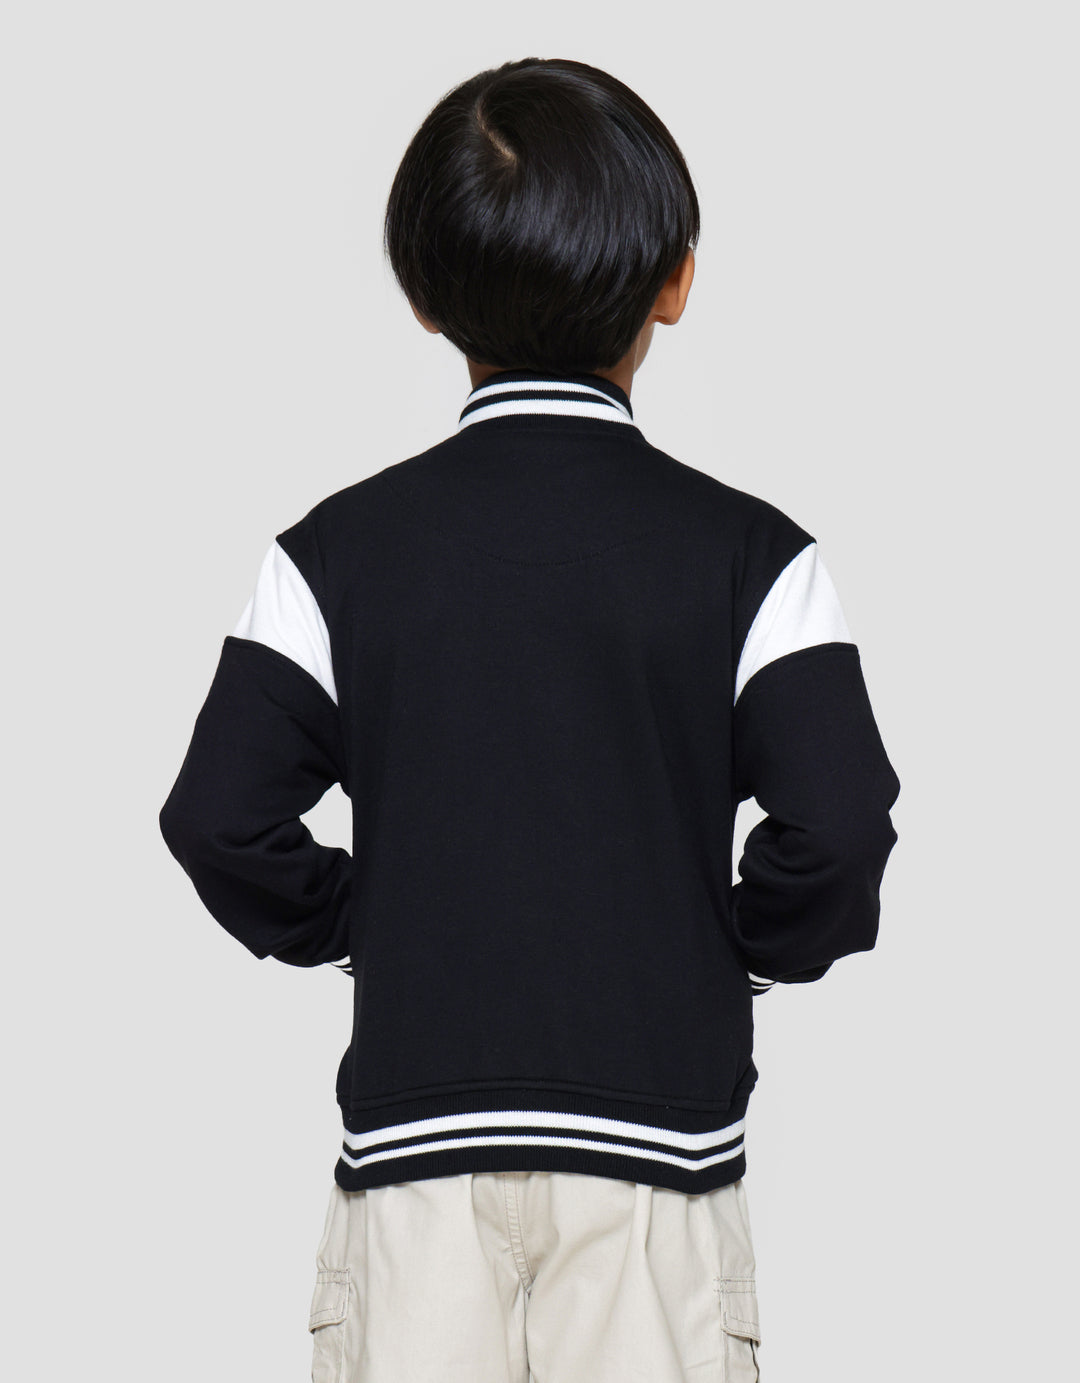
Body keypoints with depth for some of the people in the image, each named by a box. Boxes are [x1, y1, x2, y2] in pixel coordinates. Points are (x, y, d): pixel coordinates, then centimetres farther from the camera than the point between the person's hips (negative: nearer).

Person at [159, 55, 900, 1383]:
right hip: (659, 1127, -1)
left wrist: (352, 925, 9)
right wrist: (740, 952, 5)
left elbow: (218, 819, -7)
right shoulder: (749, 553, -5)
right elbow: (837, 827, -13)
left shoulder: (336, 549, -2)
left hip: (413, 1126, 1)